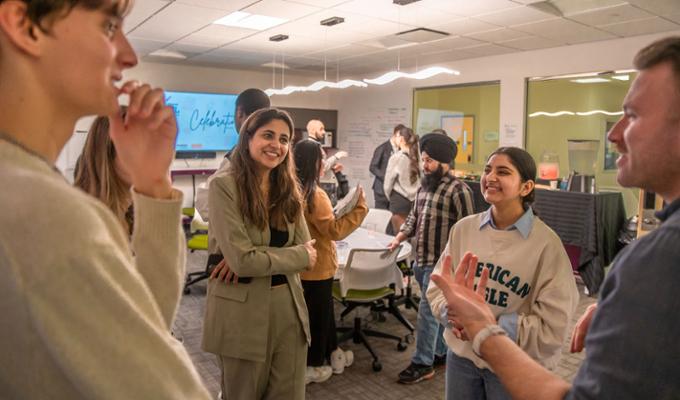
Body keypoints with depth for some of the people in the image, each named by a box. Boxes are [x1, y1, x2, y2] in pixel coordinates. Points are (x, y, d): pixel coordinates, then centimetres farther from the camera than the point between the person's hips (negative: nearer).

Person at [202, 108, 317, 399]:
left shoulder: (288, 187, 5)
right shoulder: (224, 185, -13)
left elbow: (306, 250, 0)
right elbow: (242, 259, -20)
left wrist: (257, 259, -15)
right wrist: (299, 256, -9)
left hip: (289, 306, 5)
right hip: (243, 311, -5)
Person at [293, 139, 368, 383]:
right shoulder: (314, 195, -25)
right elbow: (335, 230, -26)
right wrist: (359, 207, -21)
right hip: (316, 267, -9)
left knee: (323, 312, 22)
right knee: (317, 315, 8)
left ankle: (332, 353, 37)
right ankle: (311, 366, 23)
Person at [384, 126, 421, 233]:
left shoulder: (396, 157, -10)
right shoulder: (417, 157, 0)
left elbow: (388, 183, -4)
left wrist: (390, 197, 14)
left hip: (400, 200, -4)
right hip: (415, 200, 4)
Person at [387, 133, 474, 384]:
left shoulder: (458, 190, -15)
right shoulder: (424, 185, 10)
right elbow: (414, 217, 19)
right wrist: (399, 238, 6)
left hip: (441, 264, -7)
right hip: (421, 260, 8)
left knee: (428, 311, -2)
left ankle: (423, 364, 10)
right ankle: (441, 353, 32)